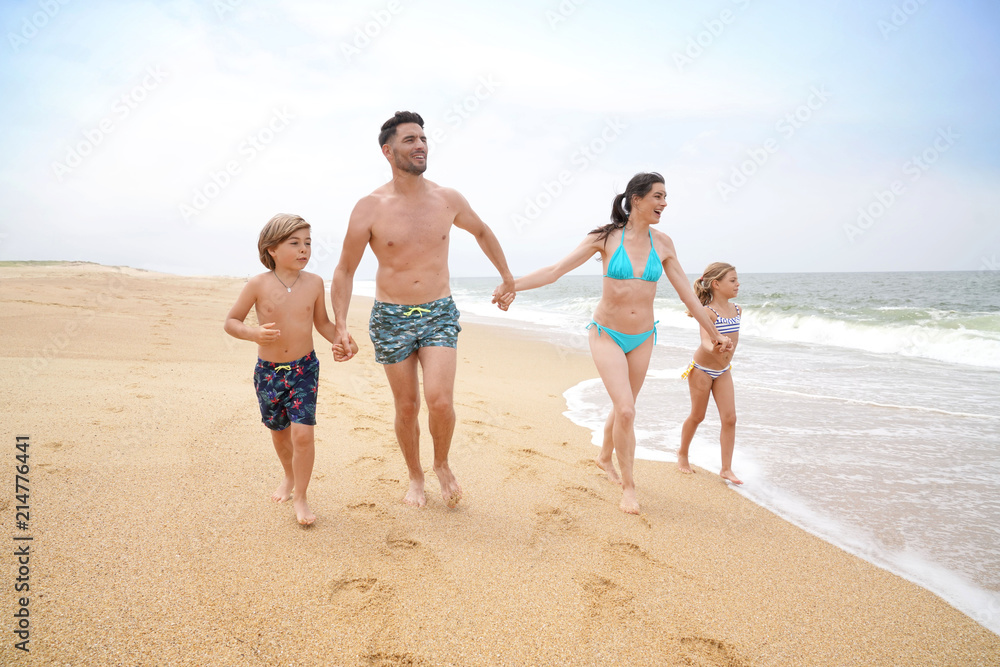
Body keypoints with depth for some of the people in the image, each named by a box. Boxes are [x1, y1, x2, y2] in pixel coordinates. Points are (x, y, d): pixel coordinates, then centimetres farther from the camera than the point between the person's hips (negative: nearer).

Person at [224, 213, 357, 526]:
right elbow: (231, 321, -4)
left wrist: (339, 340, -10)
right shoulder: (258, 285, -11)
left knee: (302, 433, -12)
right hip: (268, 370, 1)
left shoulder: (314, 282, -5)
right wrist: (254, 334, -23)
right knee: (279, 431, 18)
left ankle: (301, 496, 6)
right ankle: (289, 477, 46)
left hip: (304, 368, 0)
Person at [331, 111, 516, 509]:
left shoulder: (448, 200, 0)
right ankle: (415, 477, 31)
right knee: (406, 408, 7)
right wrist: (340, 325, -9)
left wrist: (506, 276, 28)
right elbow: (344, 271, 0)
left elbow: (481, 230, 21)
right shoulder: (370, 208, -7)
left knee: (440, 401, -15)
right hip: (391, 317, -1)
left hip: (440, 313, 1)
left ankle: (442, 465, 15)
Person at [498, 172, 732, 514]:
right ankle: (628, 486, 4)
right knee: (626, 409, -14)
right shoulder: (606, 238, -11)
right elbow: (556, 269, -14)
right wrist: (513, 283, -26)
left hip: (642, 338, 4)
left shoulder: (662, 243, 0)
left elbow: (687, 294, 9)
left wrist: (714, 333, 15)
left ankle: (605, 457, 44)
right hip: (608, 334, -4)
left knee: (623, 407, 16)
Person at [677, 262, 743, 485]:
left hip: (723, 371, 6)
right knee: (697, 416, 8)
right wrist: (713, 348, -59)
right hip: (702, 369, -6)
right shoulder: (708, 312, -22)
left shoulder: (736, 309, -2)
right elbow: (705, 339, -38)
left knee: (730, 418, -3)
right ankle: (682, 454, 33)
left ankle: (726, 468, 4)